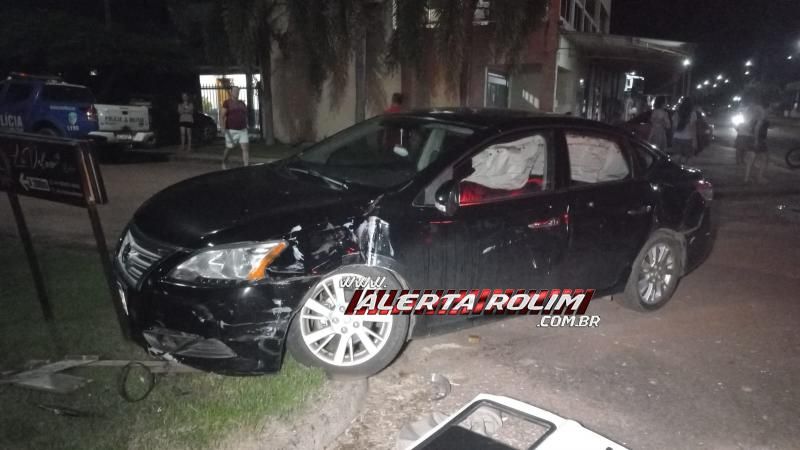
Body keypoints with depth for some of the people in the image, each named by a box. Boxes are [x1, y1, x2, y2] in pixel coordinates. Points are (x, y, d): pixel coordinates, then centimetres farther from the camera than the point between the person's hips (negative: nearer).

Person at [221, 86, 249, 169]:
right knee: (229, 149, 9)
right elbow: (223, 116, -12)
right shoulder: (227, 103, -5)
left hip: (242, 130, 4)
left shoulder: (242, 103, 11)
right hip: (231, 130, -4)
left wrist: (246, 127, 15)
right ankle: (224, 163, 36)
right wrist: (223, 128, -22)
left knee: (246, 148, -11)